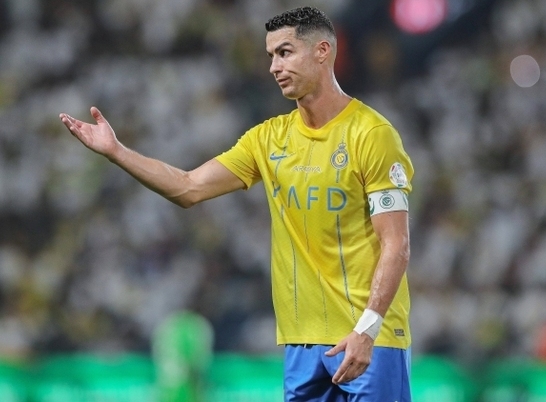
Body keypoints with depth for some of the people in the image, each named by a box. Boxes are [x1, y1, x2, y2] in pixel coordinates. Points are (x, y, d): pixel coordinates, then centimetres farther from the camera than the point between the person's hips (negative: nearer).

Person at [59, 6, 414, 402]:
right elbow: (190, 188, 7)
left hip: (368, 337, -6)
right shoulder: (269, 138, 10)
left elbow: (396, 245, -12)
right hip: (302, 339, 6)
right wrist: (116, 151, -4)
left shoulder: (372, 134, -8)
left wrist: (367, 329, -21)